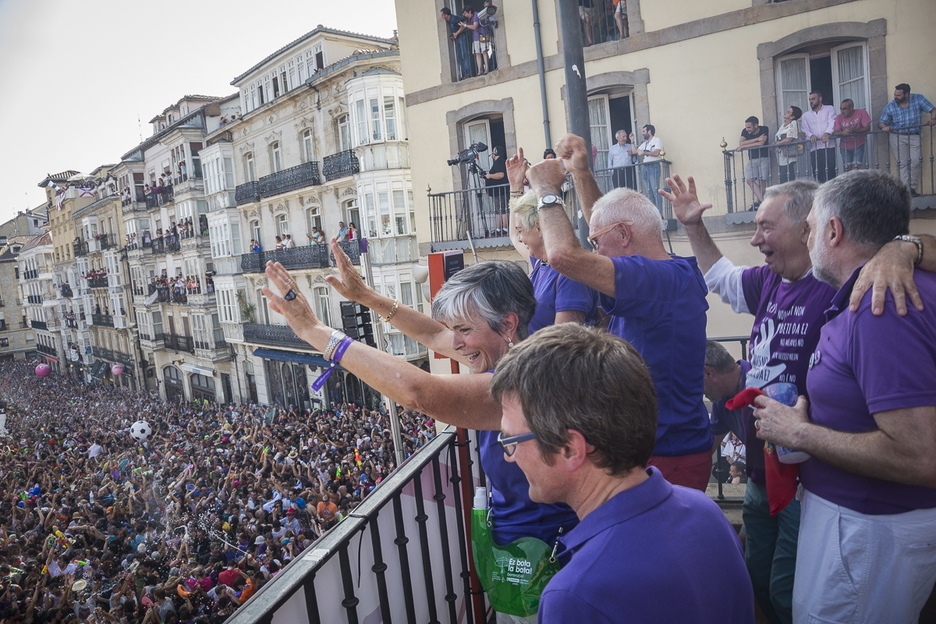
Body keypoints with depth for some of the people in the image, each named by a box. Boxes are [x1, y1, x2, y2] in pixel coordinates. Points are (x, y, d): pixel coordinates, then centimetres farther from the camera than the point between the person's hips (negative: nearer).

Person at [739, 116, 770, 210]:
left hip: (763, 158, -3)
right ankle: (763, 201, -13)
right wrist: (757, 139, -20)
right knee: (750, 180, -13)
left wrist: (744, 146, -16)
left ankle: (757, 202, -2)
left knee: (762, 181, -7)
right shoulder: (745, 132, 1)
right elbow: (741, 143, -15)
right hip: (752, 159, 3)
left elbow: (761, 143, -19)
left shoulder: (764, 129, -8)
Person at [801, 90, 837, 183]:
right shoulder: (806, 115, 20)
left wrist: (827, 133, -23)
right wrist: (811, 135, -15)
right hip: (814, 148, 2)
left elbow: (832, 123, -3)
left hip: (828, 146, -2)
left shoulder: (829, 109, 13)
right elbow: (805, 129, 8)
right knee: (817, 172, -4)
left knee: (830, 170, -10)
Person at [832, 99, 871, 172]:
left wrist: (853, 130, -31)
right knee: (848, 168, 0)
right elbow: (835, 132, -14)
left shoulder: (861, 113, -9)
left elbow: (867, 128, -15)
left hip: (858, 145, -2)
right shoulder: (839, 117, -5)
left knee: (856, 167, -14)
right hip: (845, 147, 2)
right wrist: (842, 132, -37)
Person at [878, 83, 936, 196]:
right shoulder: (890, 106, -2)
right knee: (902, 163, -5)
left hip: (914, 136, 0)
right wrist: (884, 126, -24)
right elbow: (881, 122, 0)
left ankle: (912, 188, 2)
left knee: (916, 162, -8)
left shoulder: (918, 99, -3)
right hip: (897, 137, 0)